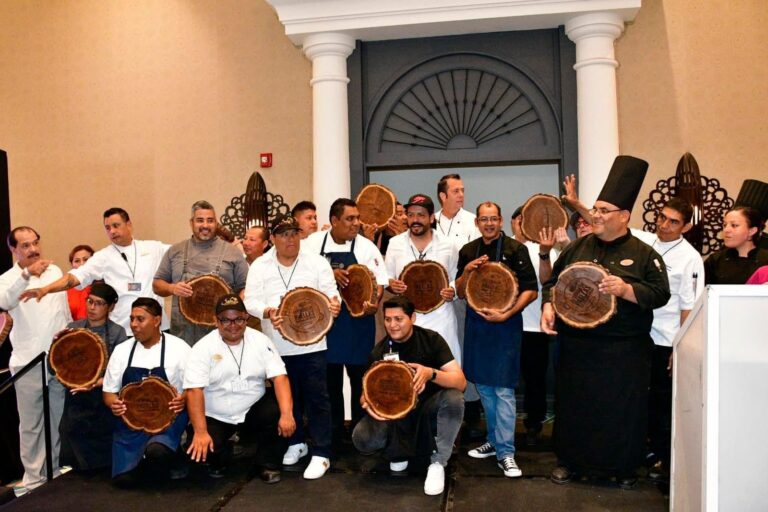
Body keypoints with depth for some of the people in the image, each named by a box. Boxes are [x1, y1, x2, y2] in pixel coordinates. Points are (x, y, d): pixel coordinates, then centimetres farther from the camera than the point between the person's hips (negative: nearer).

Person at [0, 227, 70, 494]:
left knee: (60, 419, 14)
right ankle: (34, 478, 17)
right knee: (31, 425, 4)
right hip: (28, 363, -4)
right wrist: (27, 274, -44)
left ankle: (57, 470, 29)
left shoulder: (55, 271, 8)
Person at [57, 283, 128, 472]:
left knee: (103, 461, 3)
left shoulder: (117, 332, -4)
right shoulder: (73, 328, 5)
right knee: (77, 463, 5)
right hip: (76, 403, 3)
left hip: (104, 403, -3)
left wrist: (96, 383, -24)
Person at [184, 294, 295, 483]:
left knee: (278, 413, -26)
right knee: (200, 450, -26)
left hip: (254, 410, 1)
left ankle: (268, 464, 1)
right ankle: (219, 458, 14)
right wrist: (200, 432, -28)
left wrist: (287, 414, -29)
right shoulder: (203, 348, -11)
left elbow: (279, 377, -14)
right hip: (215, 418, -1)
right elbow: (194, 390, -19)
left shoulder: (260, 341, -6)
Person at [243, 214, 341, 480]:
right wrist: (268, 312, -25)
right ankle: (296, 442, 34)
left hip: (312, 343, -2)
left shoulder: (317, 262, 1)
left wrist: (333, 303, -26)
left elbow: (330, 292, -2)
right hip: (278, 345, 2)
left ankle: (321, 453, 8)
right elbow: (251, 301, -4)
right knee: (287, 397, 15)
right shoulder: (260, 266, 3)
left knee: (316, 397, 0)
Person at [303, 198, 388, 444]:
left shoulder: (365, 246, -2)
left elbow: (379, 280, -4)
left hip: (358, 320, -1)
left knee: (359, 375, 5)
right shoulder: (314, 243, 1)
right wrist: (330, 274, -17)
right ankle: (334, 430, 26)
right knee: (330, 376, 11)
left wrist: (375, 302, -23)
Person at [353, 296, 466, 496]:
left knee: (454, 398, -34)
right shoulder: (379, 352, -9)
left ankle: (437, 462, -13)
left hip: (428, 407, -1)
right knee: (362, 438, -26)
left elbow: (460, 381, -23)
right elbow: (367, 393, -7)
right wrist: (367, 402, -32)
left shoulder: (431, 339, -14)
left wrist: (431, 373, -42)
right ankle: (399, 451, 9)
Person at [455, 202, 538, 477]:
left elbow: (531, 291, -8)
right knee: (483, 385, 13)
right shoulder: (468, 251, 7)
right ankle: (494, 440, 29)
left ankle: (506, 452, 4)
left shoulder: (515, 249, -6)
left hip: (505, 325, -5)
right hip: (475, 323, 5)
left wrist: (506, 314, -18)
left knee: (503, 388, -4)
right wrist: (467, 271, -10)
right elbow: (460, 292, 8)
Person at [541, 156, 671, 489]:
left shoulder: (643, 254, -2)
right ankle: (569, 460, 29)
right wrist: (548, 306, -6)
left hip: (623, 351, -3)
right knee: (573, 405, 12)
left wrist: (625, 289, -22)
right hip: (576, 346, 3)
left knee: (623, 409, 7)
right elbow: (553, 281, 12)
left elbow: (660, 294, -7)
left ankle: (624, 467, 27)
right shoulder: (577, 247, 8)